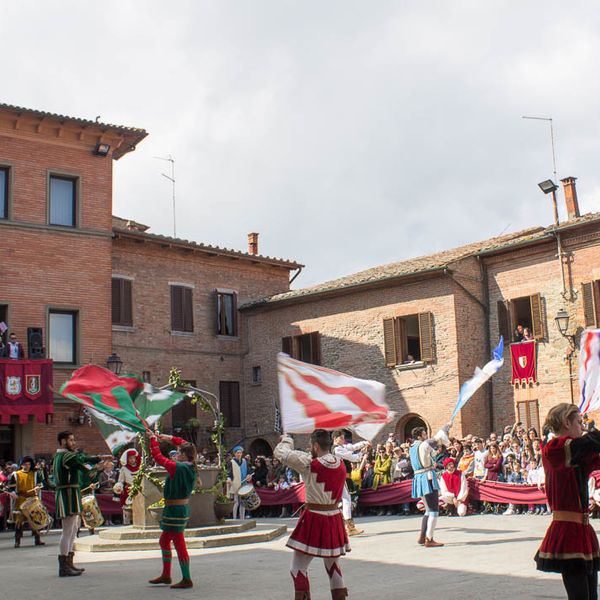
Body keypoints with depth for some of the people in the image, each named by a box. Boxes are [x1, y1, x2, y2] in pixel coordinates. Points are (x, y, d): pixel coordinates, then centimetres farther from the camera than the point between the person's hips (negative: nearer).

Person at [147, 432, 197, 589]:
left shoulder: (177, 468, -22)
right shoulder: (190, 467, 1)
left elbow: (158, 457, -15)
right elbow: (186, 445, 19)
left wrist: (153, 439, -3)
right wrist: (170, 438, 18)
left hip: (175, 510, -9)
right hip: (183, 507, 9)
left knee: (179, 544, -2)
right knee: (164, 541, 21)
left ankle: (187, 579, 4)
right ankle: (166, 575, 30)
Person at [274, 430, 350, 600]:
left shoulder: (310, 464, -15)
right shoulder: (340, 465, 1)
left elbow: (281, 453, -8)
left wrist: (286, 440, 12)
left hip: (314, 520, -6)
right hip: (334, 520, 6)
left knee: (298, 567, 4)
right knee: (333, 565, 20)